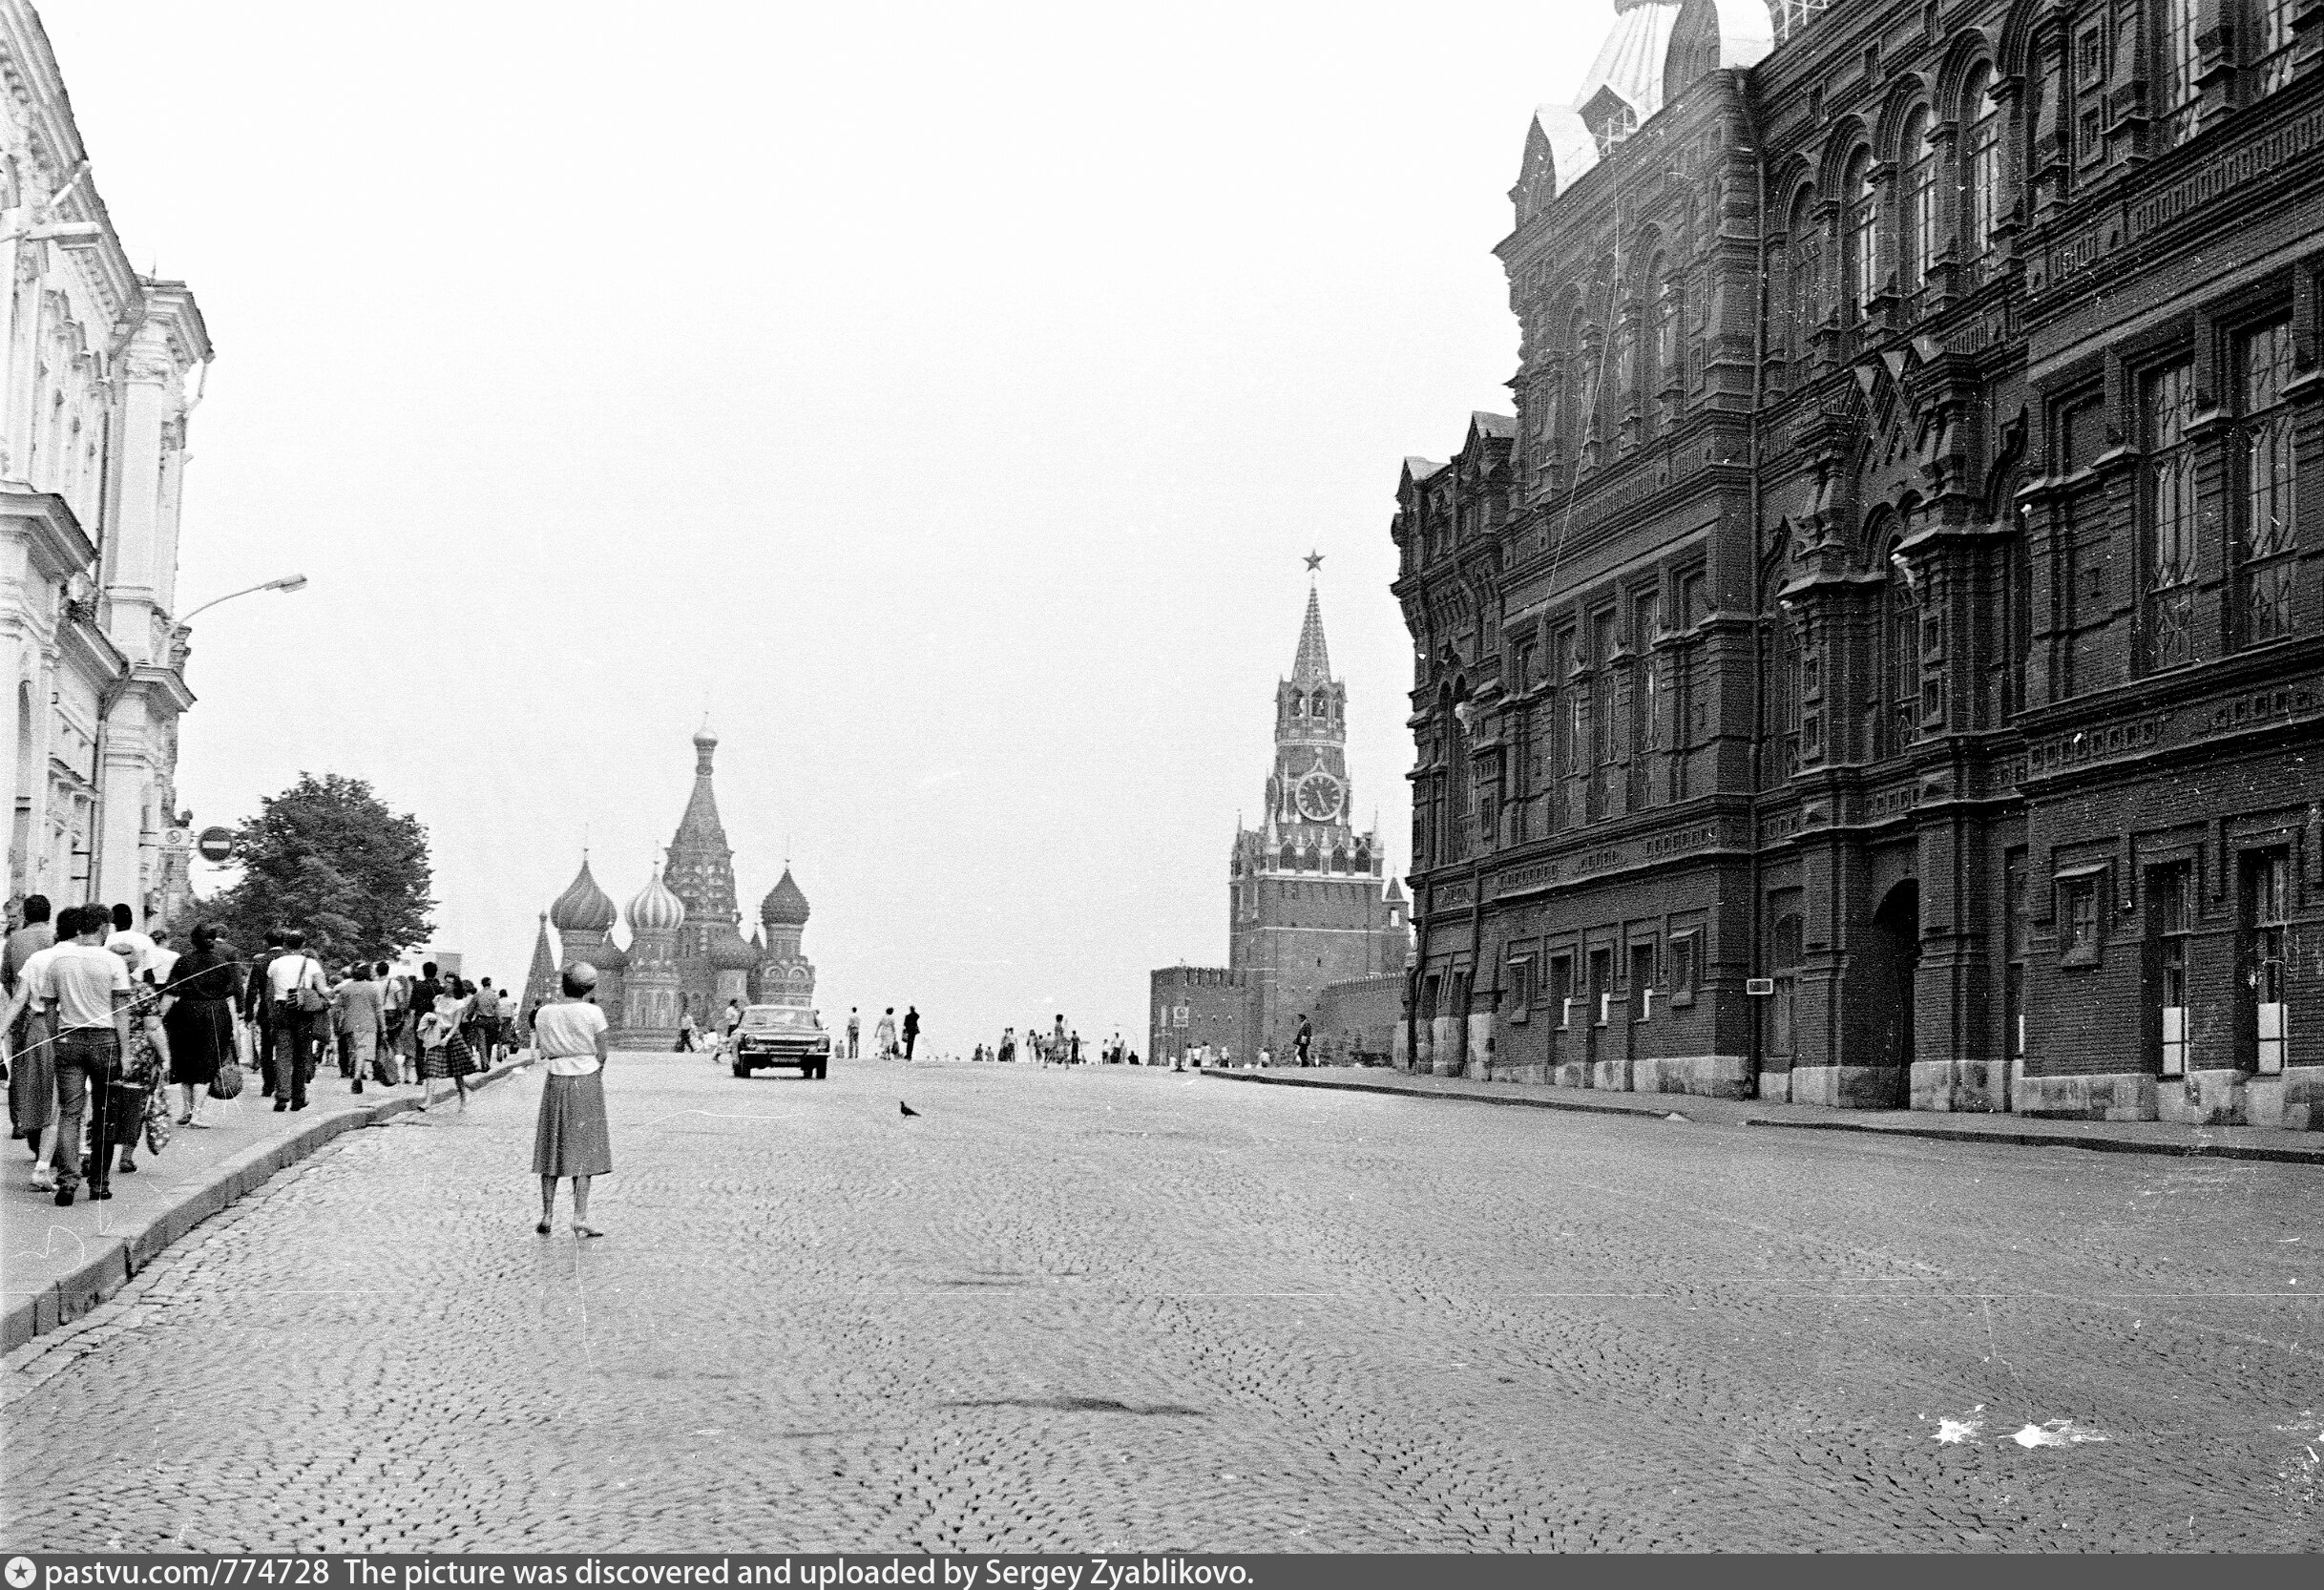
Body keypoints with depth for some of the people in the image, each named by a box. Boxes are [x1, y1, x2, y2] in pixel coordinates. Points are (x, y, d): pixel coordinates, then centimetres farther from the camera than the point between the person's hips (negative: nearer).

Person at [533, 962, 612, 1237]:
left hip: (555, 1081, 3)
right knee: (583, 1150, 1)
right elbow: (601, 1055, -5)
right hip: (587, 1082, -3)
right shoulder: (592, 1013, -8)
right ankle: (580, 1218, -4)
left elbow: (542, 1050, 5)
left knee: (552, 1149, 11)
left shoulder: (544, 1014, 3)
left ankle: (547, 1215, 11)